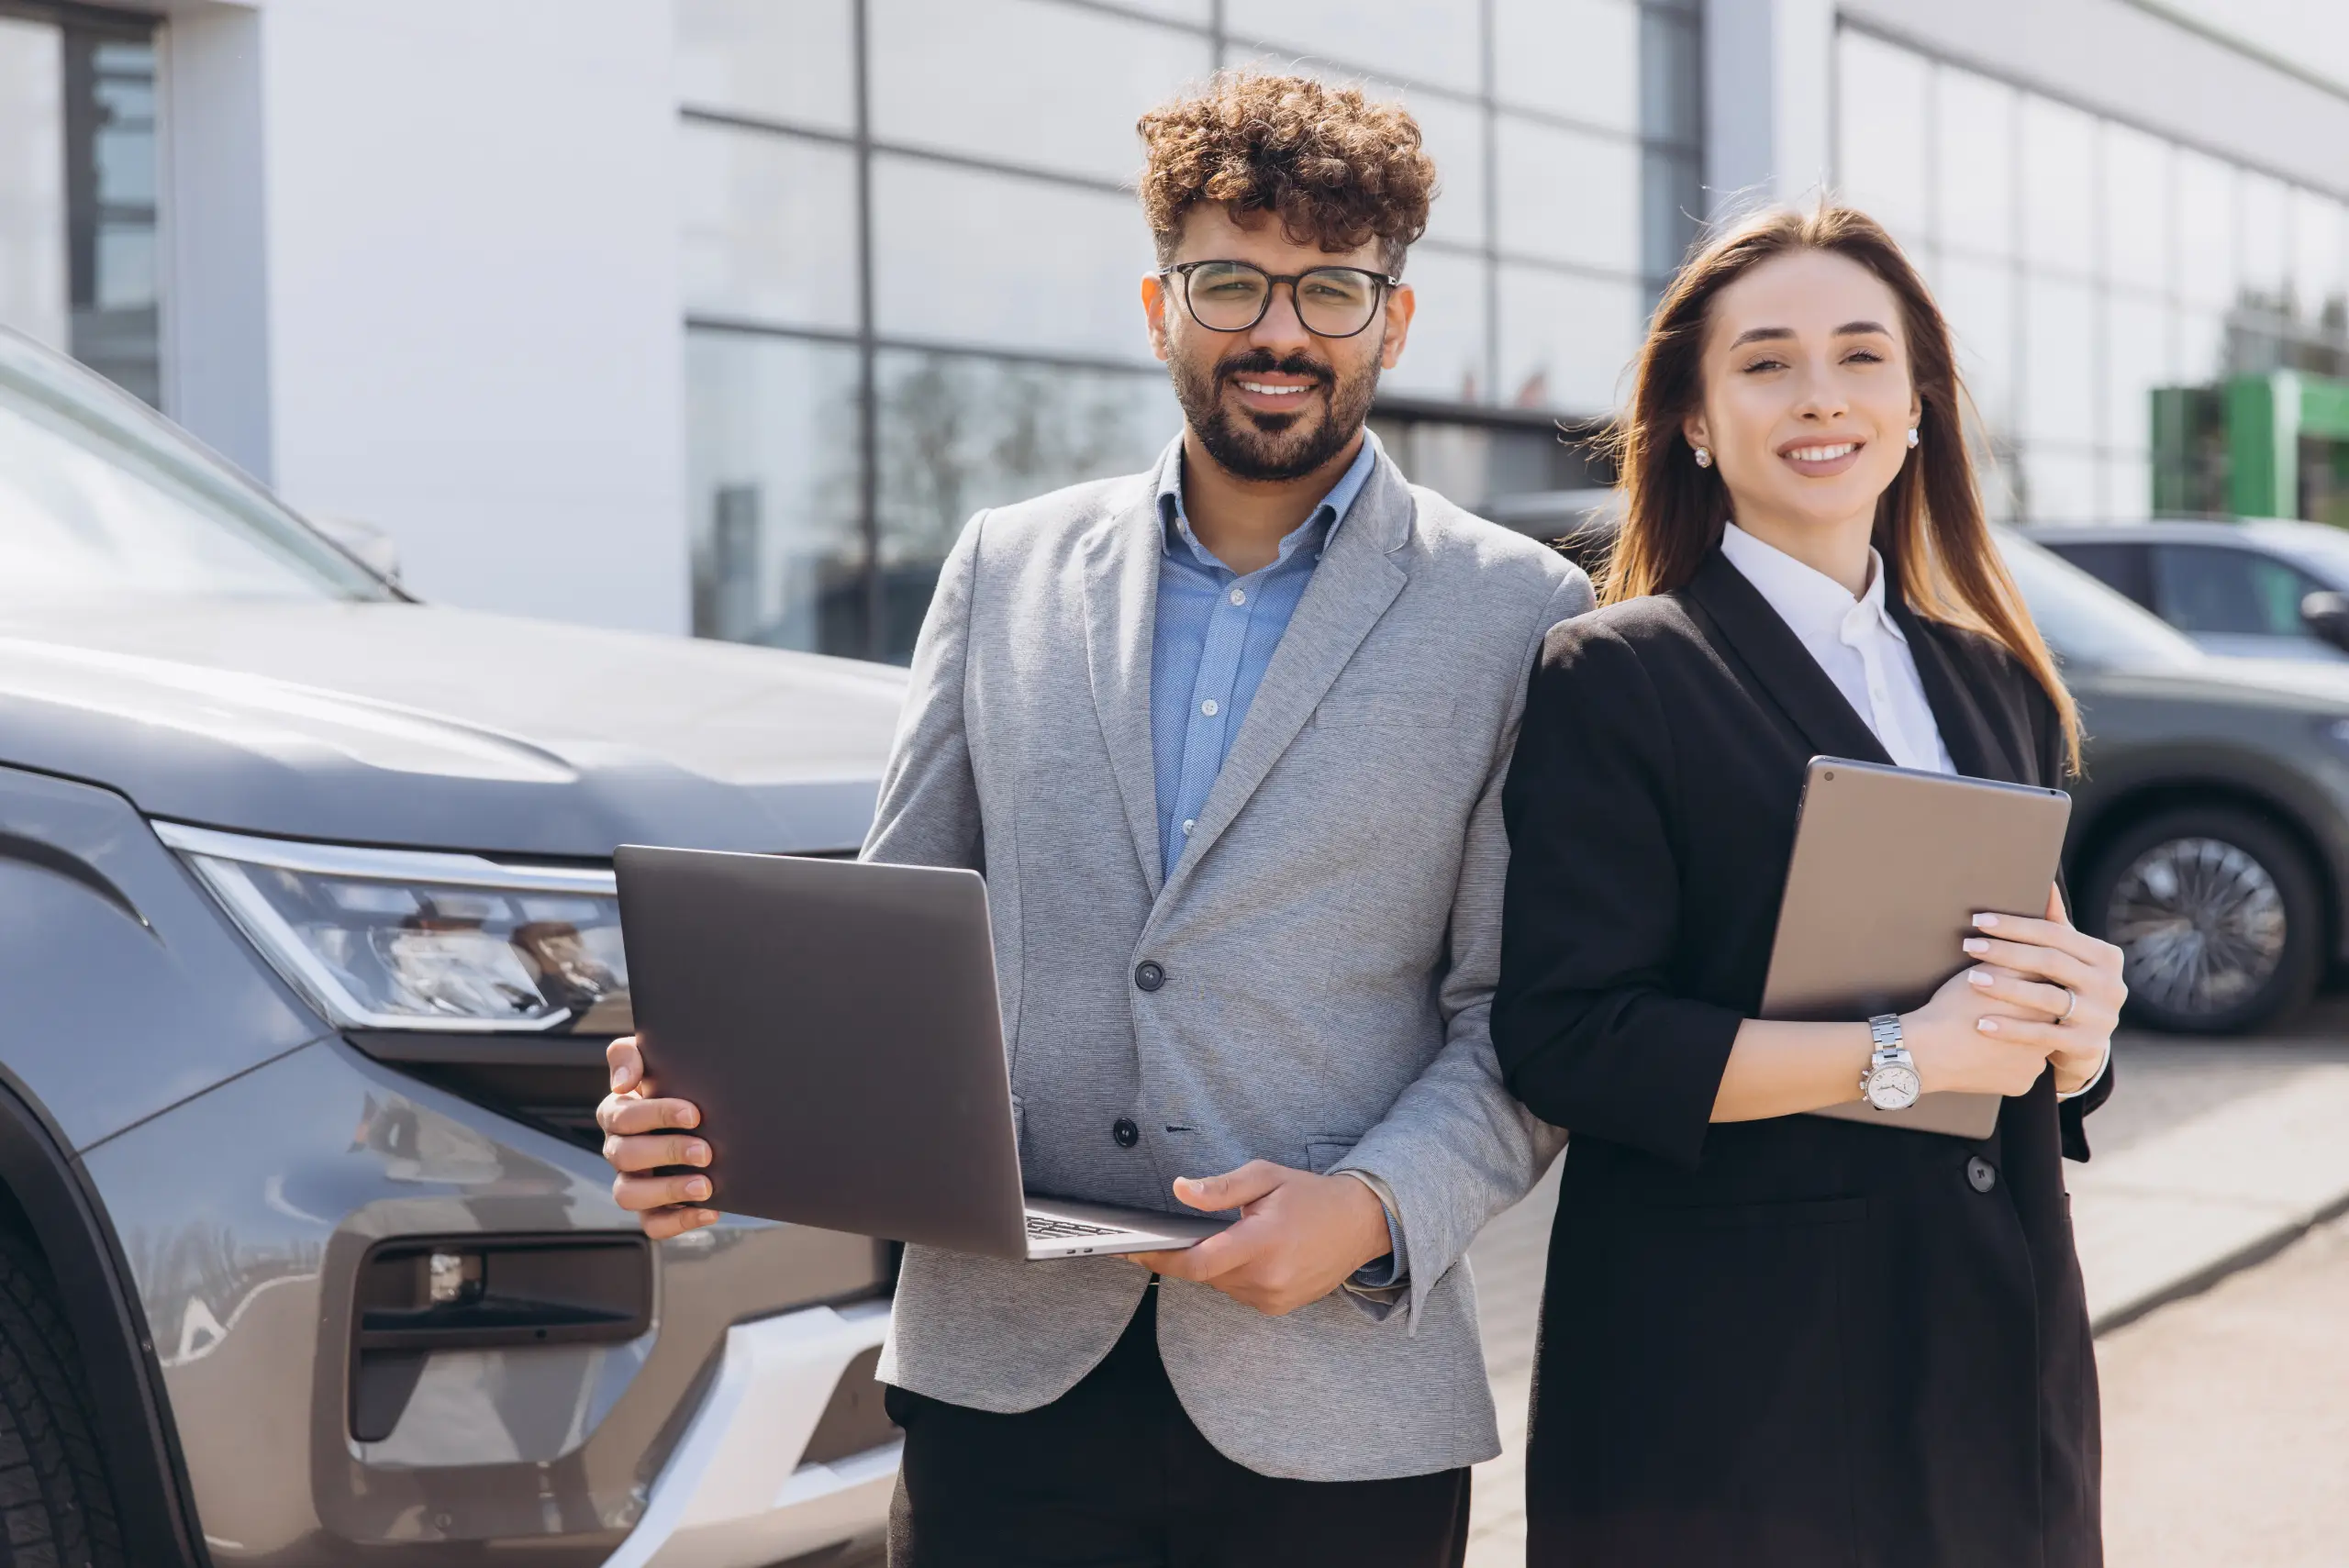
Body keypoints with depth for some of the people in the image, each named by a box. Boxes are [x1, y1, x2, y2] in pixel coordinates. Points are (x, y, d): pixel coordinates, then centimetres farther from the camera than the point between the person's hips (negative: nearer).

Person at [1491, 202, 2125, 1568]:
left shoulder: (1996, 683, 12)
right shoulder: (1620, 678, -7)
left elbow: (2037, 992, 17)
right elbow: (1564, 1037, -15)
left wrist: (2076, 1031, -6)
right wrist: (1902, 1053, -19)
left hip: (1996, 1347, 6)